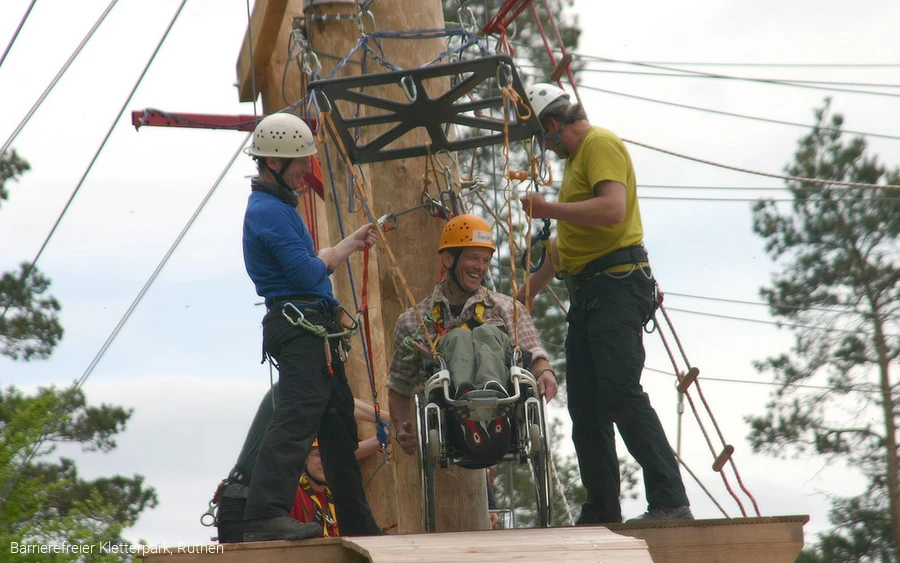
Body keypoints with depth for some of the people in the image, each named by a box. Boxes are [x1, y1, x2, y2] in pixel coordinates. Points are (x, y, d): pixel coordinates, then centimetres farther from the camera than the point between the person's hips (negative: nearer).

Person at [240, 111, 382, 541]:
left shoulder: (277, 206, 22)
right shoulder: (268, 210, -12)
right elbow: (308, 273, -18)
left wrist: (351, 242, 23)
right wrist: (347, 248, 1)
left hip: (313, 330, 11)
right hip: (298, 324, -11)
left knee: (339, 426, 14)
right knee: (297, 417, -22)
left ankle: (359, 527, 19)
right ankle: (265, 516, -31)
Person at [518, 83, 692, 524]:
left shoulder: (600, 145, -6)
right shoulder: (576, 157, 26)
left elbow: (613, 209, -24)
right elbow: (568, 239, 33)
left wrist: (549, 209, -20)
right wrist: (527, 292, 35)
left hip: (616, 286, -11)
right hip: (587, 292, 11)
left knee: (621, 396, -18)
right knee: (585, 409, 8)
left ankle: (670, 501, -19)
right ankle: (601, 513, 11)